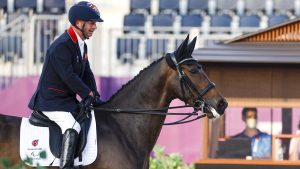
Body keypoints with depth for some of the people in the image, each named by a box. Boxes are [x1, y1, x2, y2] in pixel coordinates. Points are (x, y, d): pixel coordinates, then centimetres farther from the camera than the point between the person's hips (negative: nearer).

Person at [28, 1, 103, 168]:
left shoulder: (82, 46, 12)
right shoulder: (61, 46, -20)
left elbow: (87, 73, 11)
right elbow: (69, 76, -24)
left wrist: (94, 95, -3)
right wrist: (88, 94, -17)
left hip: (70, 99, 10)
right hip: (51, 101, -10)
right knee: (73, 127, -29)